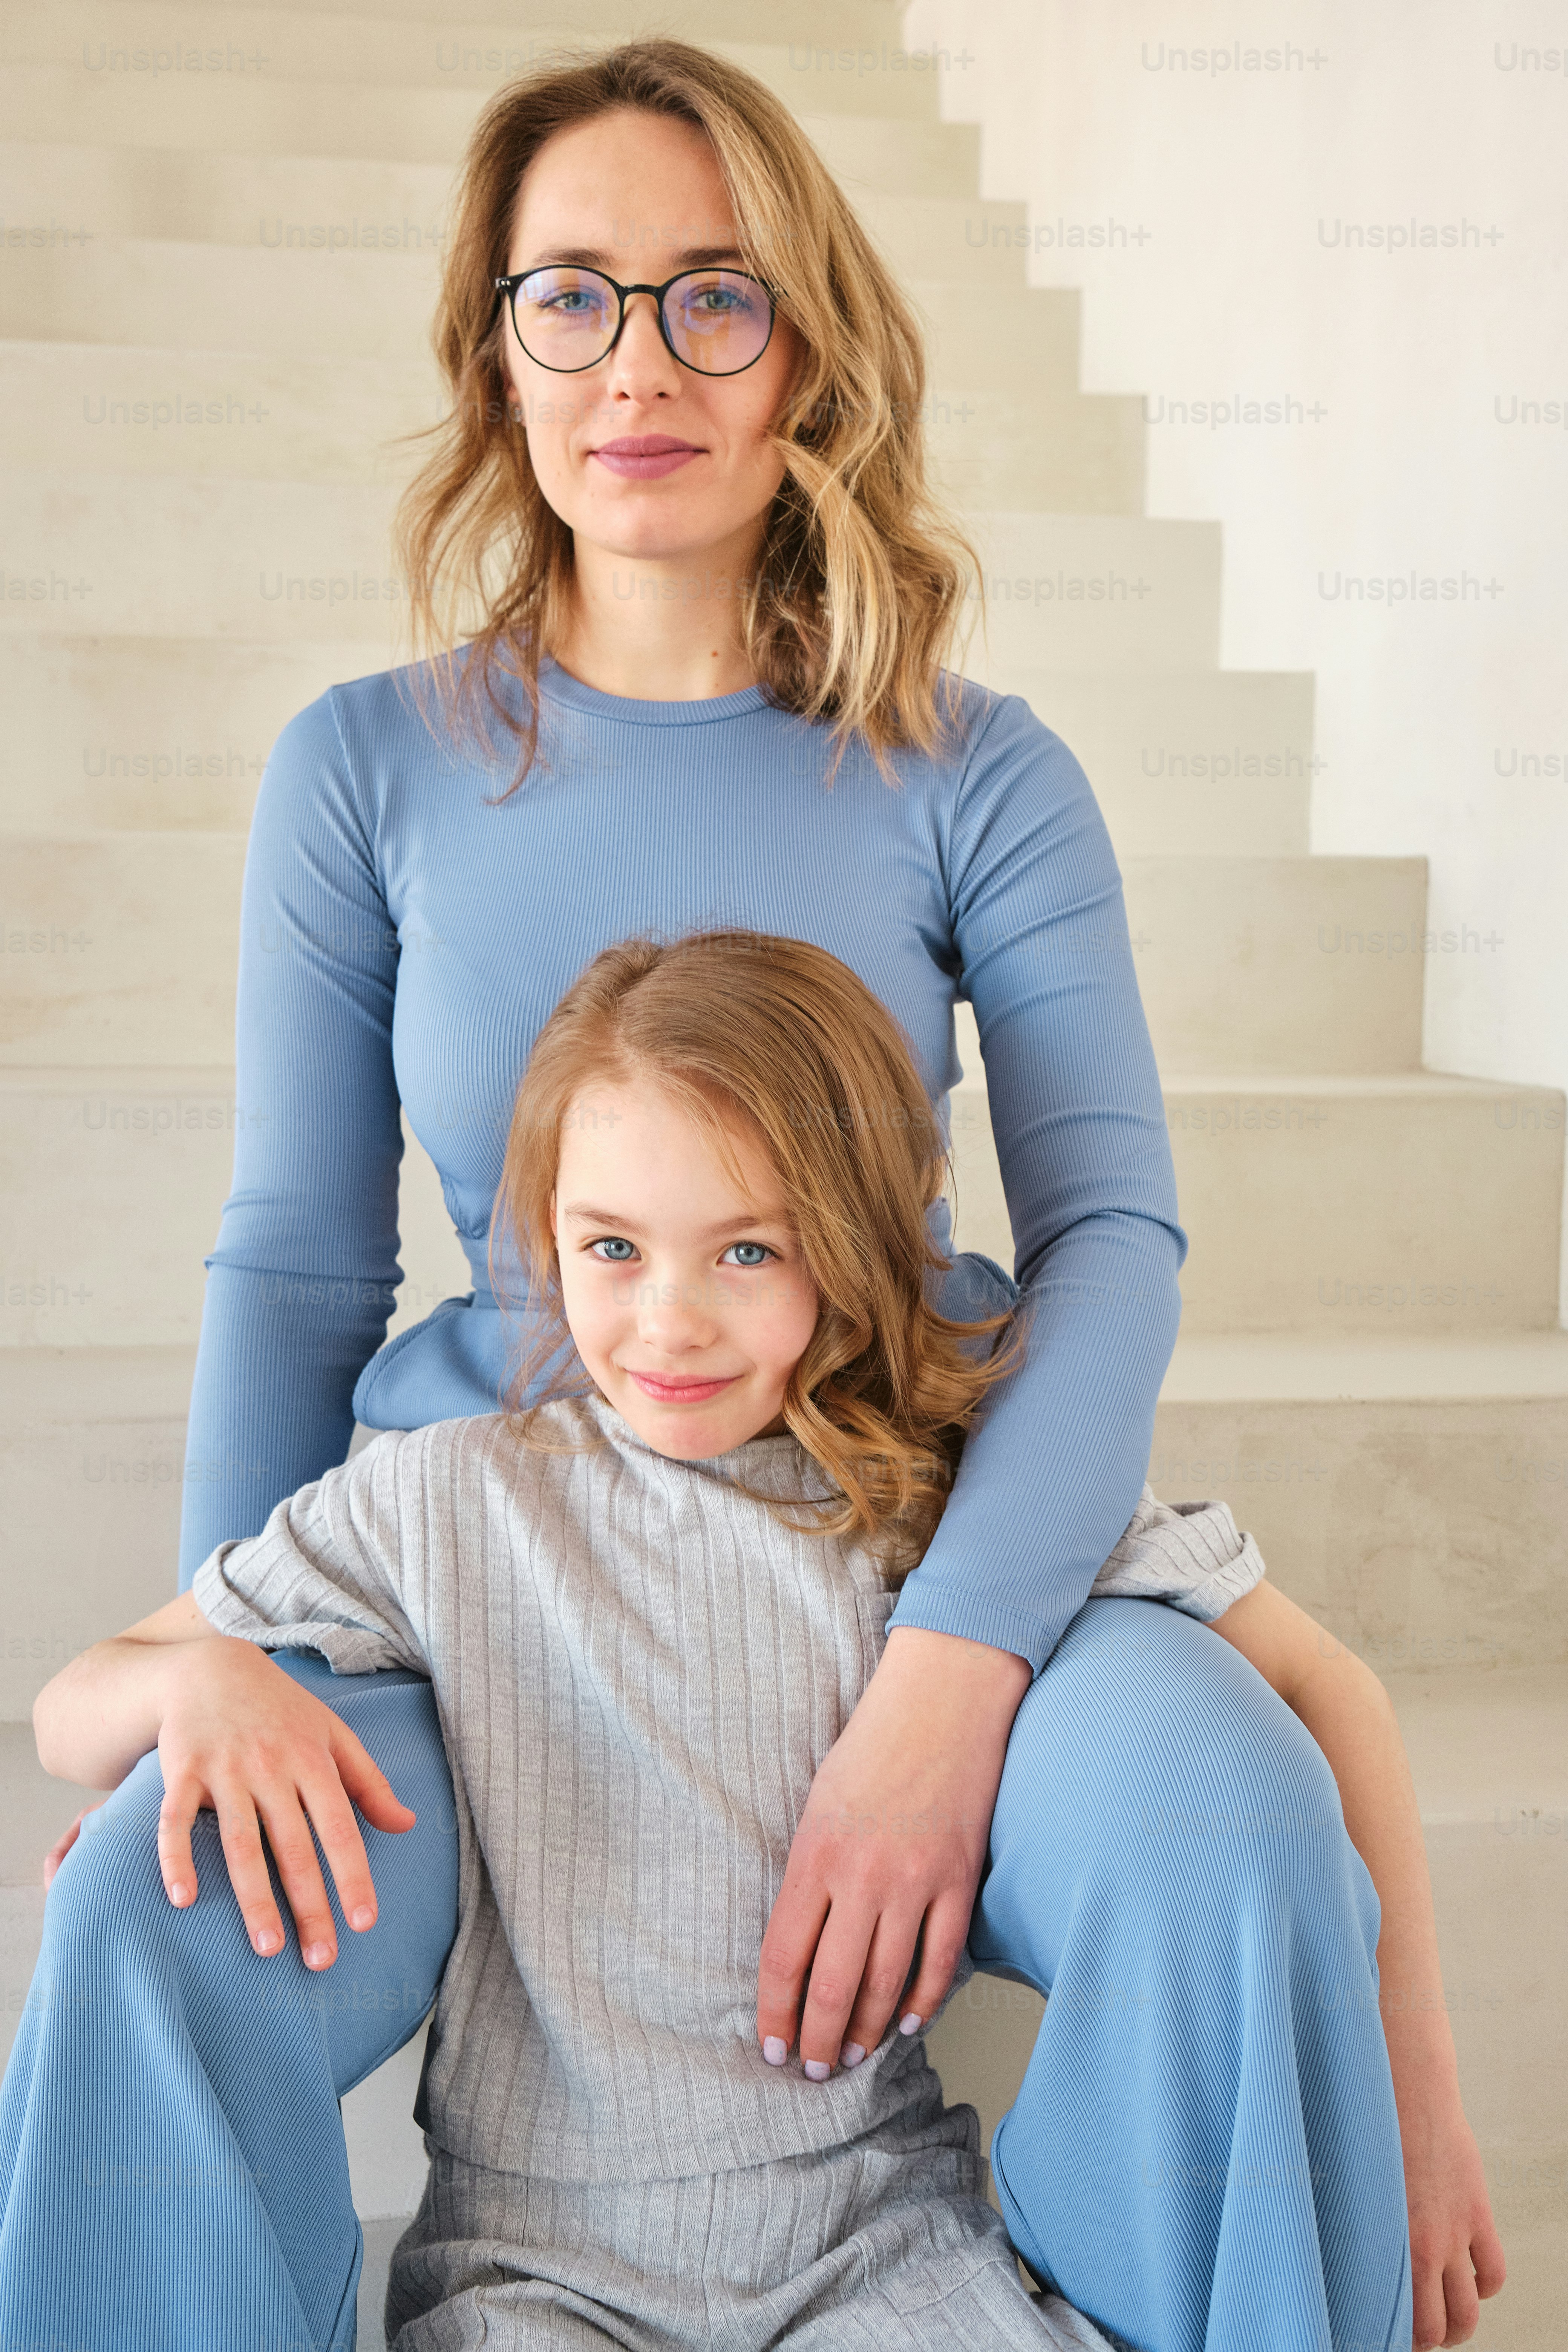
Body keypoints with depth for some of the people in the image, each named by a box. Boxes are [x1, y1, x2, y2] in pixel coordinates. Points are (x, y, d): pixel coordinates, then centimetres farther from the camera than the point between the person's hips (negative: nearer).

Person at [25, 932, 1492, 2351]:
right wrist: (202, 1680, -18)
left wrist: (1410, 2077, -5)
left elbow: (1322, 1688, 2)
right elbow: (68, 1715, 6)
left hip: (876, 2224, 1)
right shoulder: (443, 1504, -1)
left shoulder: (970, 1496, -2)